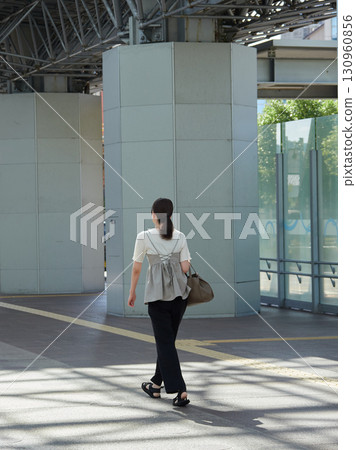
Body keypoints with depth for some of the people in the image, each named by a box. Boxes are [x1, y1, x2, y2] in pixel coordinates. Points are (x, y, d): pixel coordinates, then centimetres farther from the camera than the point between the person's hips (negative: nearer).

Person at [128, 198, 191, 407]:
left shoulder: (144, 237, -6)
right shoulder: (180, 237, 2)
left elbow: (136, 268, 0)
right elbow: (185, 267, 0)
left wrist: (132, 292, 13)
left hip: (157, 293, -3)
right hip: (180, 291, 4)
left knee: (165, 341, 0)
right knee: (167, 339, 17)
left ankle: (180, 390, -9)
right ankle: (156, 384, 27)